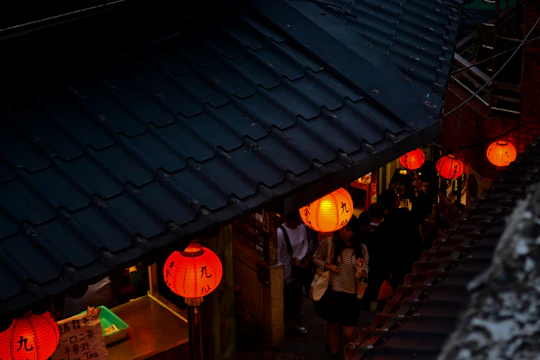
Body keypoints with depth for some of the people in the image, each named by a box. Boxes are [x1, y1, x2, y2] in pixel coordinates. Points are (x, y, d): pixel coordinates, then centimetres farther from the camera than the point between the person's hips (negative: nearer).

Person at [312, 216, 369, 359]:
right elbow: (316, 258, 4)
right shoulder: (329, 243, -9)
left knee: (348, 333, 0)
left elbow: (366, 268, 2)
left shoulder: (361, 248, -6)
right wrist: (327, 266, -14)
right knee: (332, 326, 13)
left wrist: (363, 273, -21)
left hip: (350, 294, 0)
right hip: (331, 292, 0)